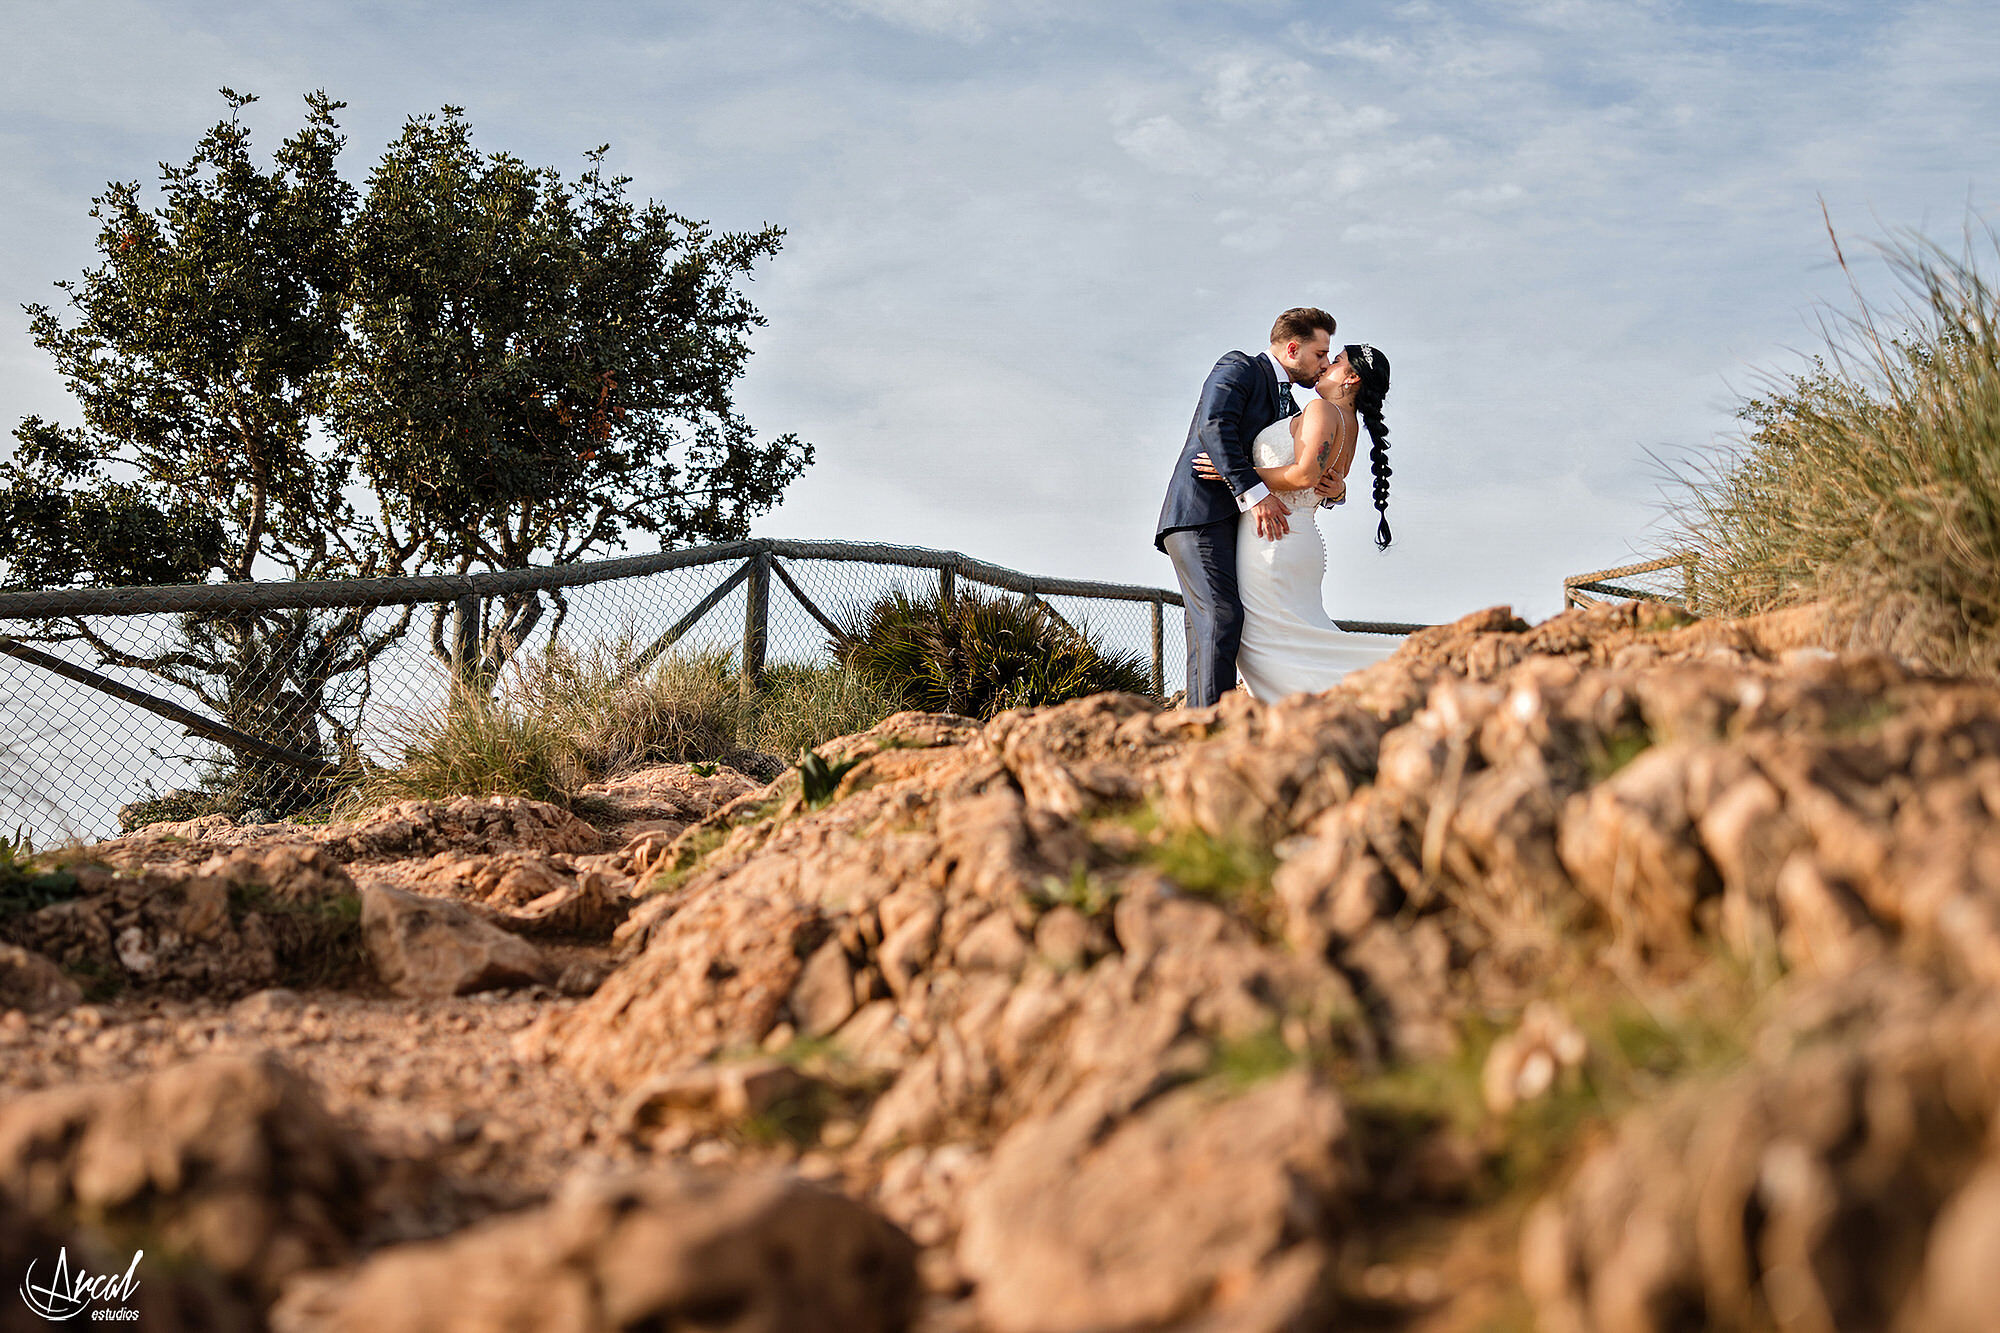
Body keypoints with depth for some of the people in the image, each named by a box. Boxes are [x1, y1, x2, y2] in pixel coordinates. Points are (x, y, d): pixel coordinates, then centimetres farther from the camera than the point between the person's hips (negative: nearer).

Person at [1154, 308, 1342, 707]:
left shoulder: (1289, 409, 25)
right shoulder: (1238, 368, 0)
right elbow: (1213, 427, -18)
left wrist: (1334, 487, 1)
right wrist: (1254, 493, -25)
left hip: (1234, 524, 9)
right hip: (1199, 514, -9)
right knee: (1221, 618, -22)